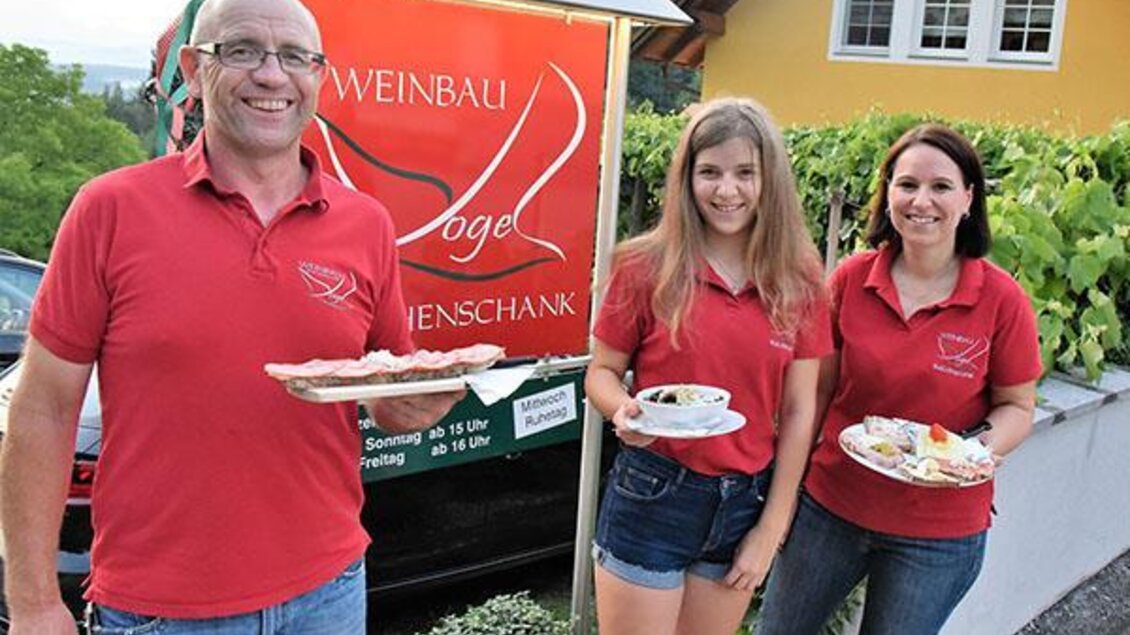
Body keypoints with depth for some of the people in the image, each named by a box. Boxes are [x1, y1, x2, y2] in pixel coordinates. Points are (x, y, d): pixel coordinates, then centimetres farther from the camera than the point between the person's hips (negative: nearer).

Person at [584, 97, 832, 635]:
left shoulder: (799, 284, -1)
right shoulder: (646, 267, -8)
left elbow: (798, 413, 2)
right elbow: (601, 373, 0)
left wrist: (772, 528, 1)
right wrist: (623, 410, -22)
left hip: (744, 503, 3)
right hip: (651, 495, -3)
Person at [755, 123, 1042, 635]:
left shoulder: (1002, 300, -12)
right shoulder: (851, 278, -8)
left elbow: (1016, 408, -1)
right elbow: (817, 390, 1)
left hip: (938, 533, -2)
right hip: (828, 503, 2)